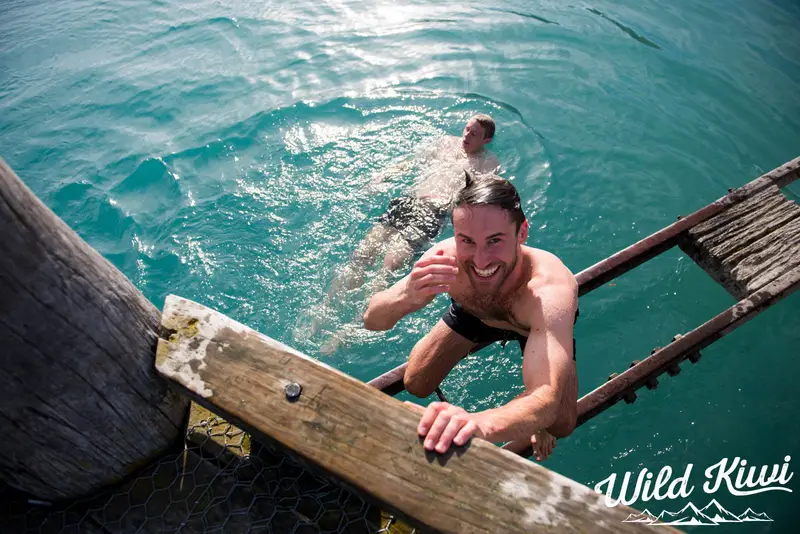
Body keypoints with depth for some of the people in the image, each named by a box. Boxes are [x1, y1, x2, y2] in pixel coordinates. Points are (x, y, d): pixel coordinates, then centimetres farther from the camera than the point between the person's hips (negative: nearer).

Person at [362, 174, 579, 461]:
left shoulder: (550, 290, -46)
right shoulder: (445, 258, -38)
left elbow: (547, 399, -56)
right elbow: (371, 320, -32)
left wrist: (479, 423, -78)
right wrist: (406, 297, -56)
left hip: (545, 326, -2)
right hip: (473, 312, 2)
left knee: (560, 424, -17)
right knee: (415, 385, 1)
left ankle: (541, 427, 21)